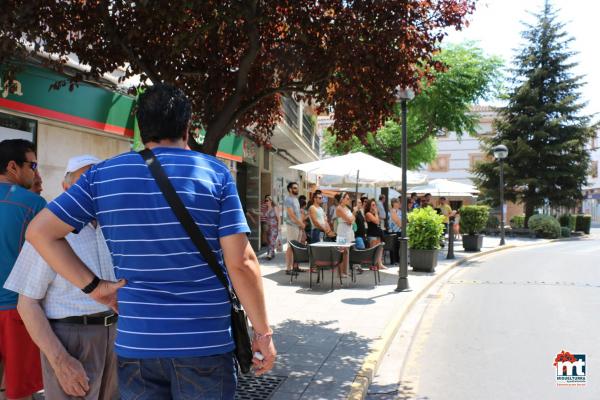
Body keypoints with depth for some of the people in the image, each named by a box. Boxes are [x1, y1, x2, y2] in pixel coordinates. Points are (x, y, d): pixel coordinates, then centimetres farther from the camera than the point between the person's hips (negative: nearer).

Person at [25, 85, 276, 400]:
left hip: (136, 343, 2)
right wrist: (263, 332, -3)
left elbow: (39, 231, 1)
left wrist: (93, 285, 1)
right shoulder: (215, 172, -6)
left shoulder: (102, 175, 2)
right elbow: (242, 262, -11)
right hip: (206, 343, -2)